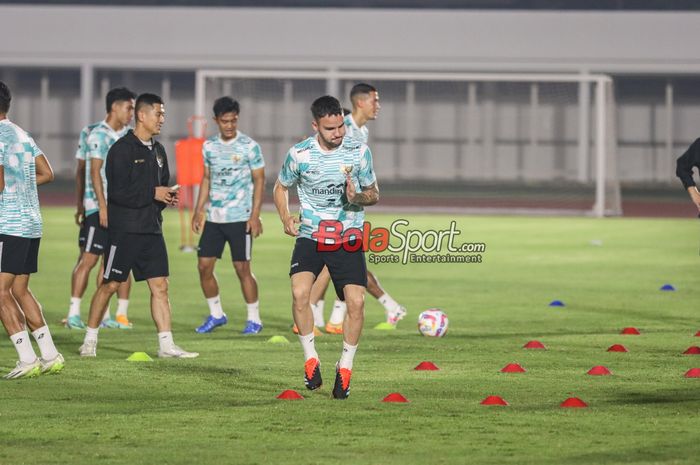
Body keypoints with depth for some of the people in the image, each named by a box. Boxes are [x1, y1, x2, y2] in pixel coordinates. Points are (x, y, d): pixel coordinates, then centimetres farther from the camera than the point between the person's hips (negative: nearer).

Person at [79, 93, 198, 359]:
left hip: (152, 228, 7)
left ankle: (166, 345, 0)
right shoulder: (122, 149, -11)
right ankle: (90, 340, 13)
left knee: (160, 286, 1)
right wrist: (153, 193, -16)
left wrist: (167, 197, 2)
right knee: (110, 284, 0)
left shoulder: (157, 150, 14)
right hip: (125, 229, -7)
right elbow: (117, 191, -18)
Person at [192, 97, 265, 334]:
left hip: (240, 217, -5)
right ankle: (216, 314, 18)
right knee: (204, 265, 2)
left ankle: (254, 319, 6)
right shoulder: (209, 146, 8)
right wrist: (198, 210, 12)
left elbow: (259, 180, -4)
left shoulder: (249, 146, -6)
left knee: (242, 267, -5)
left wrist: (255, 215, -11)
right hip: (214, 217, 5)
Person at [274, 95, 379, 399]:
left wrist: (358, 197, -16)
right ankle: (311, 360, -6)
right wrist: (286, 219, -1)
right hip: (310, 235, 0)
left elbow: (373, 194, 7)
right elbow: (281, 187, 14)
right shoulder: (299, 154, -4)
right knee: (300, 292, -23)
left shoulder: (359, 152, -4)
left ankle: (345, 368, 6)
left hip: (348, 237, 1)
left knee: (356, 301, -11)